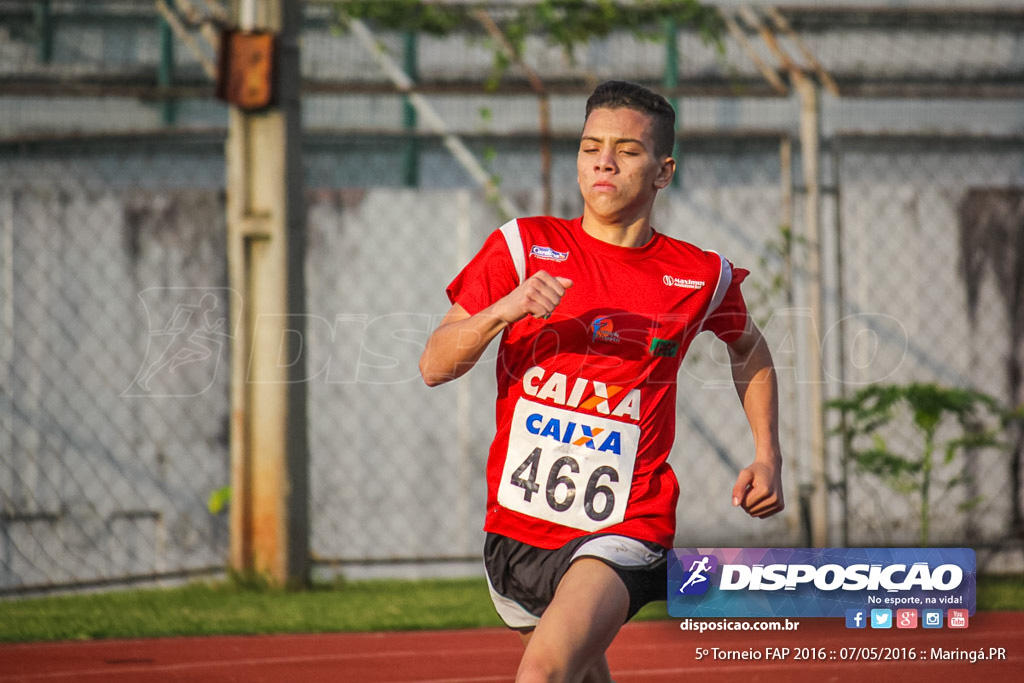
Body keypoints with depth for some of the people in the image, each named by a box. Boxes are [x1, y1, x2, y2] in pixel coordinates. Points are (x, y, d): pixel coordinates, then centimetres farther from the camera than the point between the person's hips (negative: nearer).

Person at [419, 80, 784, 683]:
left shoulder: (702, 277, 1)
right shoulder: (522, 246, -1)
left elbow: (750, 349, 24)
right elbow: (434, 366, -4)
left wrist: (769, 457, 13)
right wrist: (502, 310, -21)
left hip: (623, 531, -3)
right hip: (516, 531, 3)